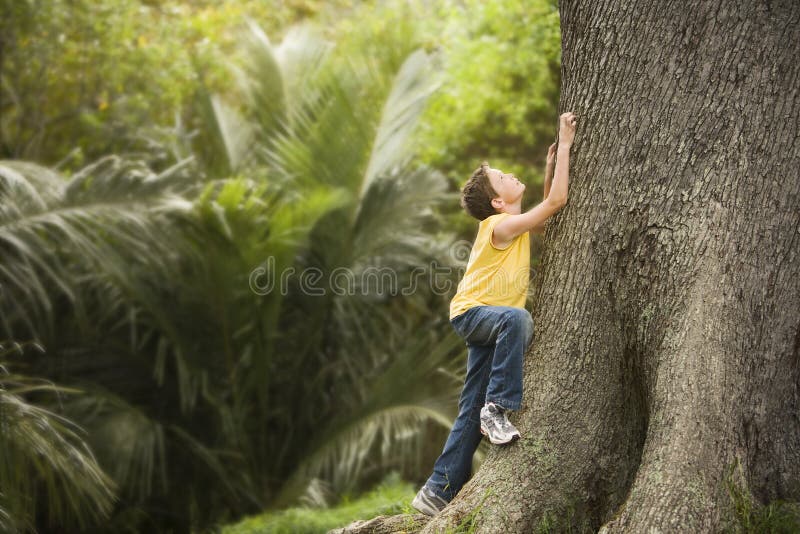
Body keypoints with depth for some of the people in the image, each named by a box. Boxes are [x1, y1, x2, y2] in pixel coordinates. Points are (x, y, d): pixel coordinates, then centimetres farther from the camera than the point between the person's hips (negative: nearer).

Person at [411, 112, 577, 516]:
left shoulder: (513, 225, 6)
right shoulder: (499, 226, -20)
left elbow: (547, 216, 24)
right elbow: (556, 202, -24)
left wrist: (551, 165, 12)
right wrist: (565, 143, -23)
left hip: (490, 322, 9)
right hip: (471, 312, -9)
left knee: (471, 411, 6)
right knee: (517, 317, -41)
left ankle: (439, 491, 9)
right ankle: (498, 408, -34)